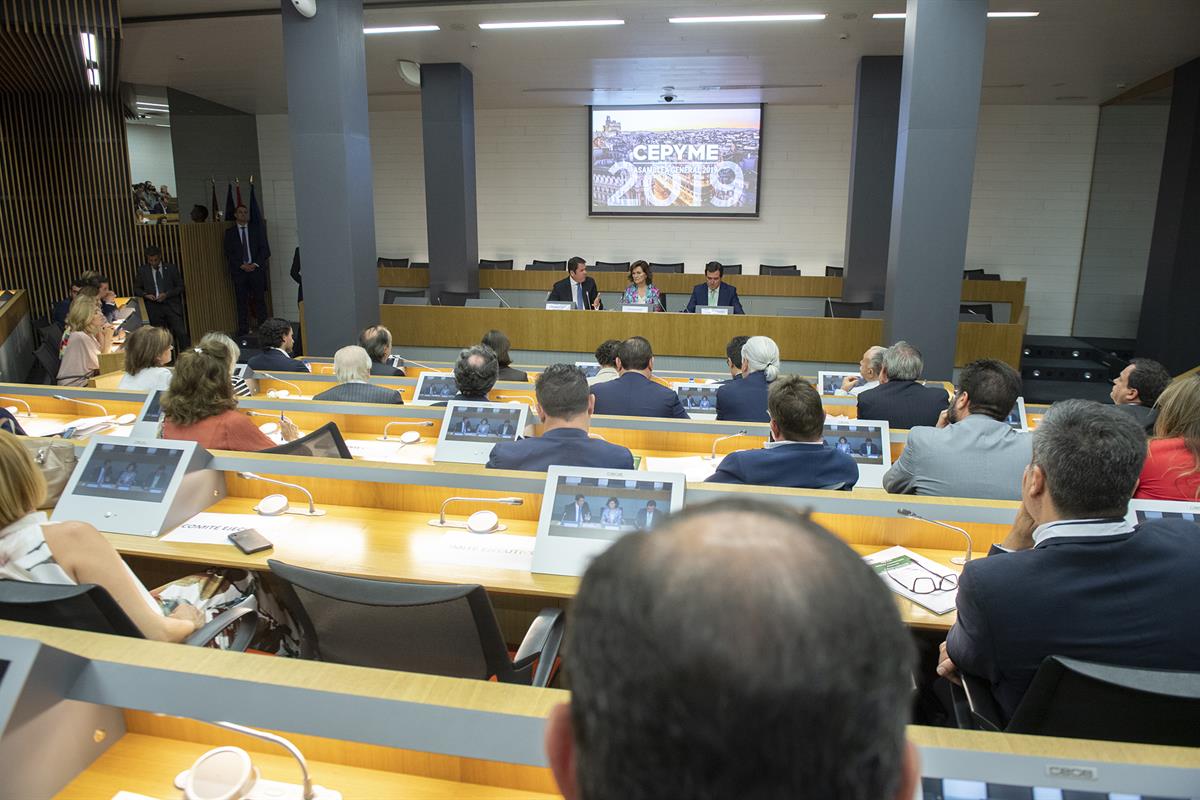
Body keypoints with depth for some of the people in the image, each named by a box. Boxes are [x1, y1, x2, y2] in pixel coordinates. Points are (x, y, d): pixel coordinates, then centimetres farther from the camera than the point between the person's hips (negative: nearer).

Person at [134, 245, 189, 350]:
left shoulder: (171, 268, 4)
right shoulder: (142, 270, 7)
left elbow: (180, 286, 5)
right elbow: (136, 288, 16)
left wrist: (167, 294, -10)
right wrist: (145, 295, -6)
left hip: (171, 306, -1)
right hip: (154, 308, 1)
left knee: (181, 333, -11)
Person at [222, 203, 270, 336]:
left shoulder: (256, 230, 11)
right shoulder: (230, 232, 10)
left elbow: (265, 250, 6)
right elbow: (229, 254, 4)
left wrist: (255, 264, -7)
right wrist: (242, 266, -9)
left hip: (256, 269, 0)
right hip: (239, 271, 0)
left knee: (260, 300, -1)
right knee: (242, 301, -2)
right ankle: (243, 330, 0)